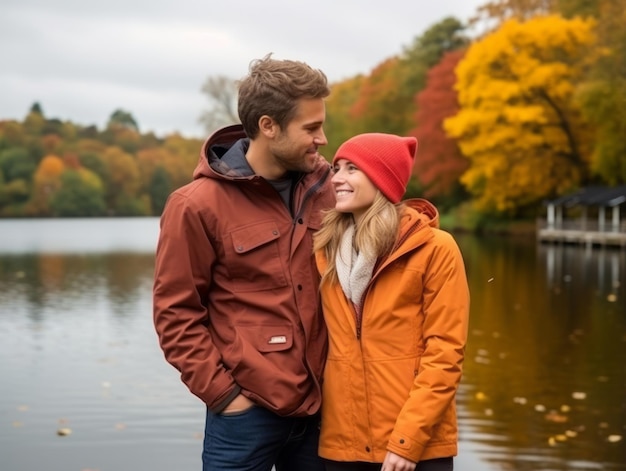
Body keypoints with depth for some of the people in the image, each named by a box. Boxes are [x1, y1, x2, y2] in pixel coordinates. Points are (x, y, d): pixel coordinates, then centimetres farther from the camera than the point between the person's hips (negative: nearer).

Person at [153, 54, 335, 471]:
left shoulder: (322, 187, 3)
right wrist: (222, 392, -9)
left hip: (320, 404, 5)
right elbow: (176, 314, -7)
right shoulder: (198, 205, -10)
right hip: (246, 411, -4)